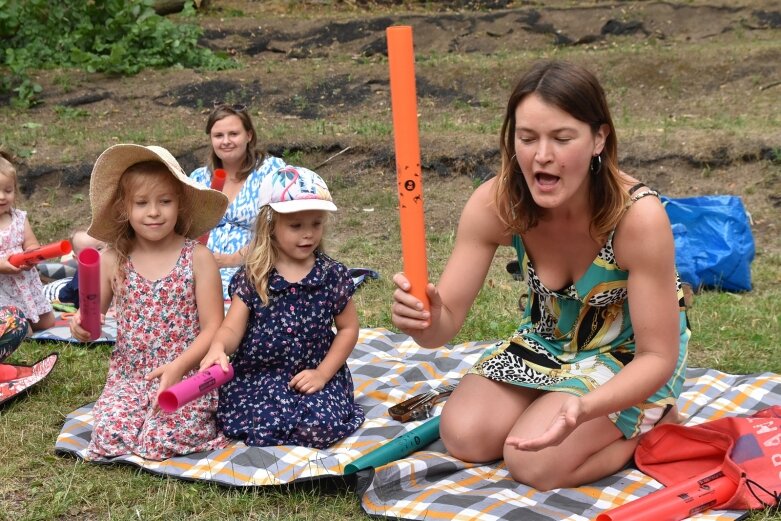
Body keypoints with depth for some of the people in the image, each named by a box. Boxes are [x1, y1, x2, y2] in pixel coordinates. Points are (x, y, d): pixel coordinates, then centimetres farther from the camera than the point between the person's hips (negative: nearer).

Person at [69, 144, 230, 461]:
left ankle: (204, 418, 11)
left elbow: (213, 328, -9)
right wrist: (82, 325, -11)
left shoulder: (197, 258, -7)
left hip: (186, 375, -3)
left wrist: (178, 367, -22)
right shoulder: (111, 261, 0)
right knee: (110, 436, -19)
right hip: (129, 377, 3)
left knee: (162, 440, -22)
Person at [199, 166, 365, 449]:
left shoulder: (333, 275, -1)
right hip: (255, 377, 0)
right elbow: (233, 327, -6)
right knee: (261, 424, -26)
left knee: (320, 427, -25)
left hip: (311, 377, 0)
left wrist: (323, 373, -5)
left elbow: (348, 328, 6)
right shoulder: (252, 277, -2)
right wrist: (218, 347, -30)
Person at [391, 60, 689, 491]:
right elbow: (448, 319, -21)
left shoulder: (638, 216, -34)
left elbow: (658, 356, -27)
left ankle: (652, 418, 4)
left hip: (630, 355, -4)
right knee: (464, 437, -11)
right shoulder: (495, 204, -24)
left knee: (534, 462, -21)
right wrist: (426, 320, -46)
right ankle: (553, 400, 15)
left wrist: (584, 408, -45)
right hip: (548, 341, 4)